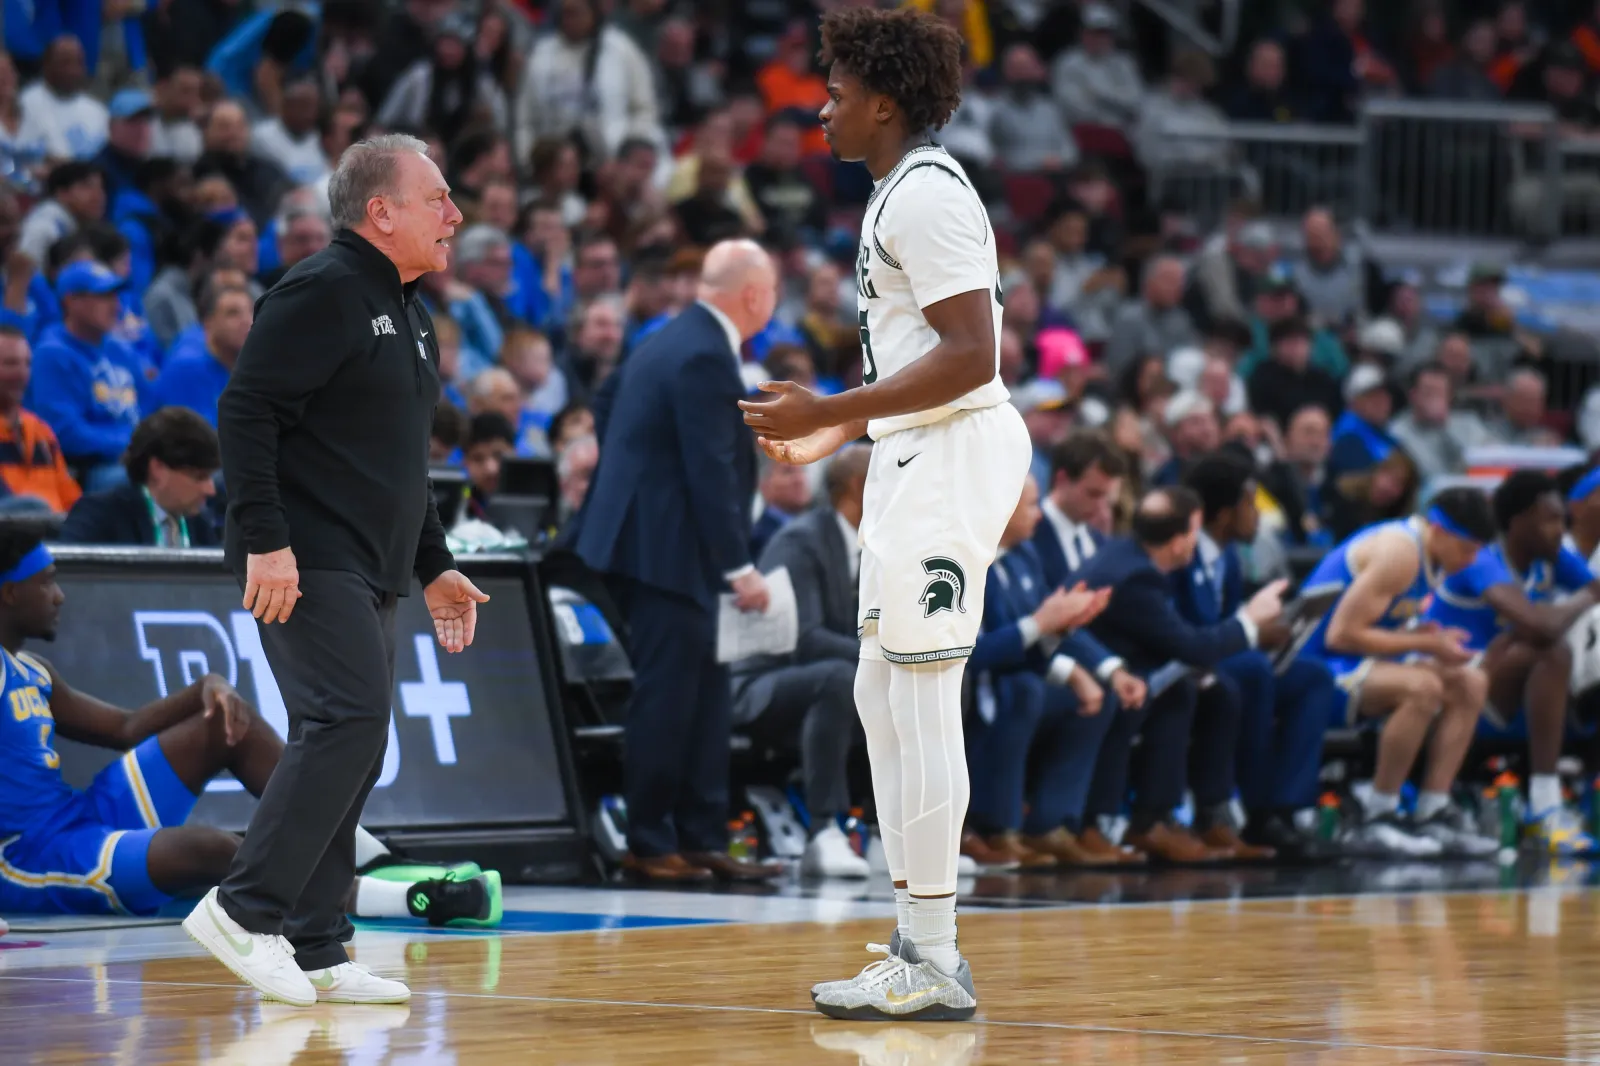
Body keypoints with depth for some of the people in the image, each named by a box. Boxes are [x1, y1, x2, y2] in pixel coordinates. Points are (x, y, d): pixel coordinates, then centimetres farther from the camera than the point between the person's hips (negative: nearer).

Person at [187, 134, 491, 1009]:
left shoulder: (407, 312, 21)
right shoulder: (322, 294, -9)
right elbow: (245, 411, -16)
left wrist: (434, 567, 26)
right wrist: (265, 539, -22)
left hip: (368, 574, 10)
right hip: (305, 566, -10)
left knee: (349, 746, 6)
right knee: (348, 718, -19)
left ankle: (313, 953, 7)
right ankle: (243, 912, -15)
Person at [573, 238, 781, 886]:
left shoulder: (673, 341, 15)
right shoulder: (706, 357, -17)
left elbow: (607, 418, 23)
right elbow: (712, 471, -21)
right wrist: (739, 566, -19)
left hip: (645, 538, 10)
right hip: (668, 551, -10)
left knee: (704, 697, 11)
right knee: (668, 697, -5)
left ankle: (703, 838, 13)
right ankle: (648, 844, 0)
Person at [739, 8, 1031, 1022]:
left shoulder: (928, 194, -14)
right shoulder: (902, 194, 18)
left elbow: (969, 355, -22)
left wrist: (829, 411, -21)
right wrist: (840, 430, 24)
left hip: (952, 452, -11)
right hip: (917, 456, 11)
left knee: (921, 701, -9)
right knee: (883, 698, 13)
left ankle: (932, 962, -6)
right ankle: (921, 943, 17)